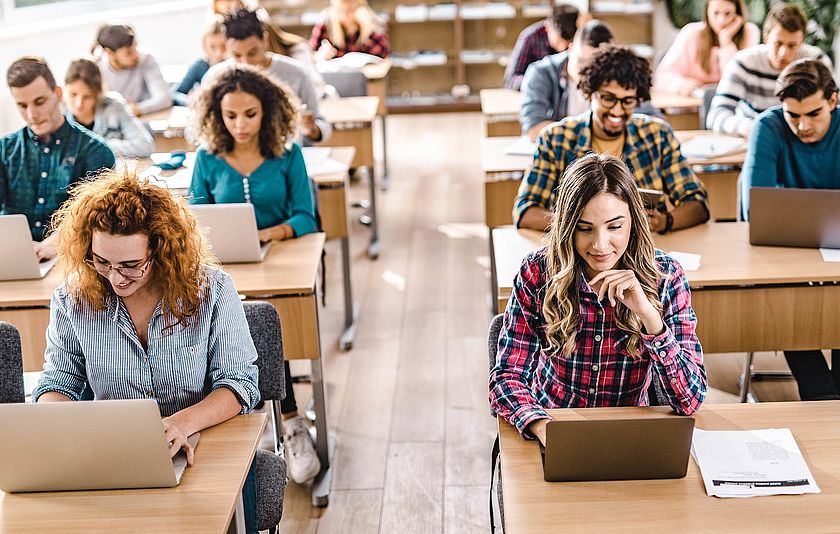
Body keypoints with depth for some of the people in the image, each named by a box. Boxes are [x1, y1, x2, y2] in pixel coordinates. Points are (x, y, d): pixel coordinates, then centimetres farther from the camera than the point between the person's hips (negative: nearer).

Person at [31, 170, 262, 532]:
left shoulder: (210, 288, -7)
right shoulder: (74, 298, -1)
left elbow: (239, 381, -8)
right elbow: (59, 381, 10)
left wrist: (185, 422, -28)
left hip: (202, 447, -1)